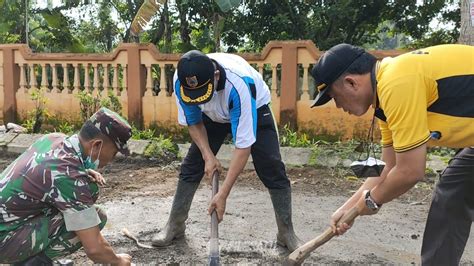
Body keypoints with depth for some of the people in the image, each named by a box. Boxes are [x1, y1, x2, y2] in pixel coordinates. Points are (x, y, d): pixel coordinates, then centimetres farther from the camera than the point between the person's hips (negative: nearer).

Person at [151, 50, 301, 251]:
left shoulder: (240, 84, -45)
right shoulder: (181, 80, -31)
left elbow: (243, 145, -41)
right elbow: (193, 122, -11)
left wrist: (223, 194, -39)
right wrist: (208, 156, -24)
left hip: (254, 109, -3)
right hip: (213, 115, 4)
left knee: (272, 170, -14)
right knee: (191, 165, -3)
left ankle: (287, 233, 1)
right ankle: (175, 225, 13)